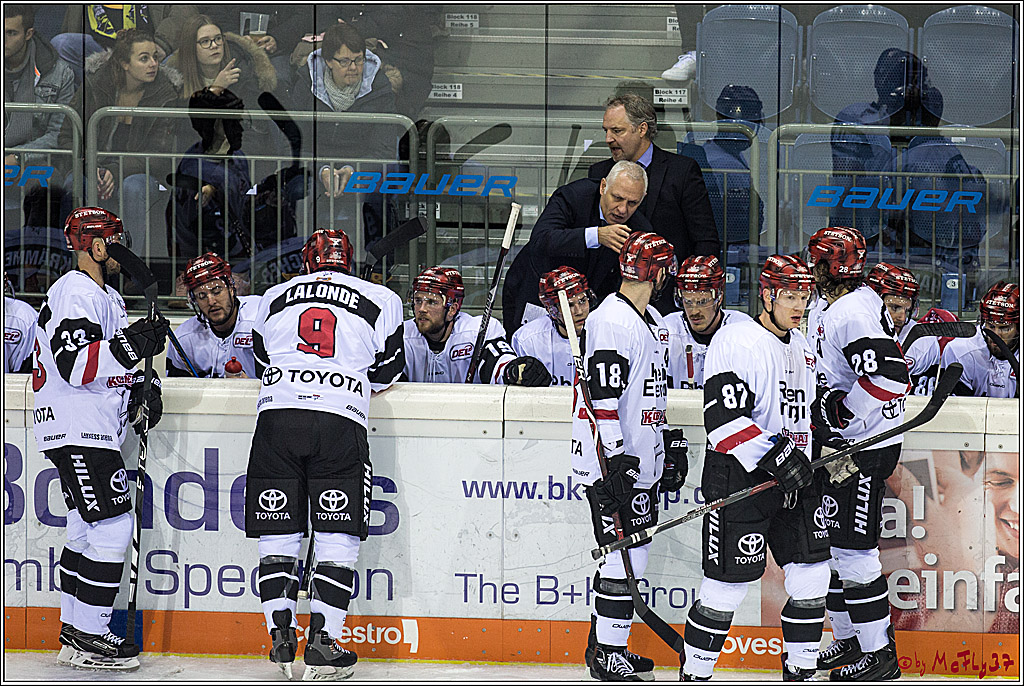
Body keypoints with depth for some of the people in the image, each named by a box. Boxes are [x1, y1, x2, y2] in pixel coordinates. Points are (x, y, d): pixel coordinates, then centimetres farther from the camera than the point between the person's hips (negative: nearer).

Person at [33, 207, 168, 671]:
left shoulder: (106, 296, 20)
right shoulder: (76, 294, -15)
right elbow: (74, 365, -26)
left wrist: (139, 389, 10)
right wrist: (133, 345, -30)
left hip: (94, 431, 11)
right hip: (75, 429, -11)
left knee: (88, 528, 15)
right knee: (113, 524, -14)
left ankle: (75, 629, 22)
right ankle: (87, 641, -11)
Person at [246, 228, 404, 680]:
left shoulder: (274, 297, 22)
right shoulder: (381, 300, 16)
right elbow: (386, 372, 21)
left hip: (276, 418, 2)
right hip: (340, 422, -2)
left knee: (277, 534, 9)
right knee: (337, 538, 2)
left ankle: (281, 636, 2)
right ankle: (321, 643, -4)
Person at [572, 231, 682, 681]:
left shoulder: (652, 320, 15)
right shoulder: (612, 322, -17)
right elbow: (603, 398, -22)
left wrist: (668, 450, 23)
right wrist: (616, 461, -24)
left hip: (641, 460, 10)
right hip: (612, 462, -10)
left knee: (635, 553, 13)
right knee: (625, 557, -8)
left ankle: (604, 644, 24)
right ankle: (607, 656, -1)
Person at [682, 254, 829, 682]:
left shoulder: (802, 347, 15)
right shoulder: (735, 342, -14)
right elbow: (723, 418, -22)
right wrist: (774, 457, -27)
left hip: (793, 477, 8)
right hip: (738, 477, -8)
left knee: (812, 578, 6)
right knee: (728, 585, -6)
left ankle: (800, 671, 18)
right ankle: (693, 674, 8)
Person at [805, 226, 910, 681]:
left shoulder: (853, 313, -19)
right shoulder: (840, 307, 13)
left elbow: (888, 377, -30)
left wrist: (842, 418, -23)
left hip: (864, 449, -11)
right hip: (844, 447, 11)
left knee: (854, 550, -7)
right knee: (831, 545, 16)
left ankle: (879, 656, -1)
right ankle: (850, 640, 26)